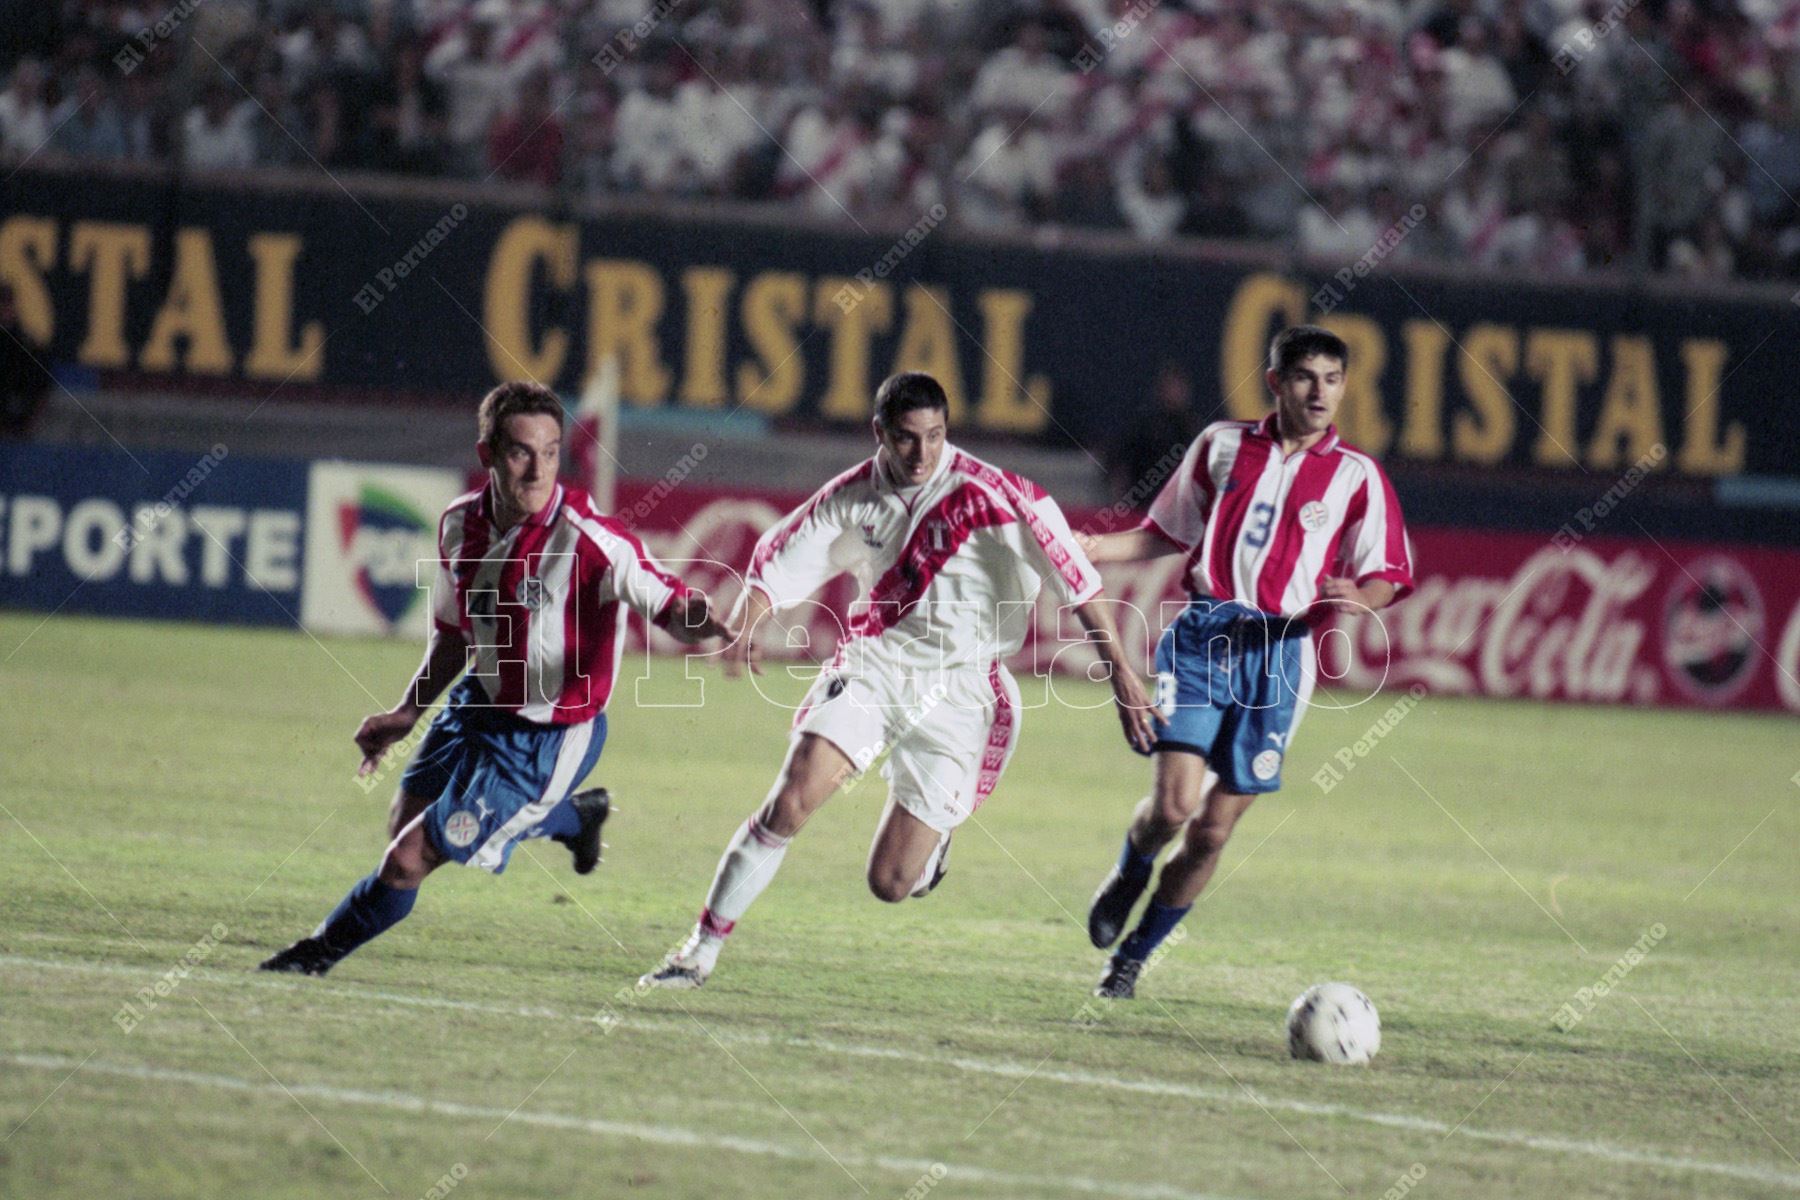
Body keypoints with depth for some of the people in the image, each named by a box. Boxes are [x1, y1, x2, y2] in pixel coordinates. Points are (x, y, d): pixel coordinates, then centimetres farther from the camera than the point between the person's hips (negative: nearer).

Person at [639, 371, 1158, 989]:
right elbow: (776, 563, 7)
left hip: (956, 691, -2)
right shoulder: (852, 498, -1)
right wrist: (745, 620, -15)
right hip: (871, 665, 2)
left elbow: (1079, 585, -10)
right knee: (790, 801, -20)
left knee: (890, 884, -3)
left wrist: (1121, 675, -11)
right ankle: (701, 951, -9)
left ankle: (933, 842, 36)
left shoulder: (994, 495, -14)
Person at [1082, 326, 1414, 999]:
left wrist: (1359, 597, -20)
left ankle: (1133, 956, 19)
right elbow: (1167, 535, 19)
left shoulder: (1356, 476, 3)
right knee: (1174, 802, -16)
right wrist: (1090, 549, 5)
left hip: (1278, 656, 0)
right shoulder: (1222, 445, 9)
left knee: (1212, 832, 1)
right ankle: (1130, 876, 19)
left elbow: (1387, 579, 3)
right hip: (1201, 636, 0)